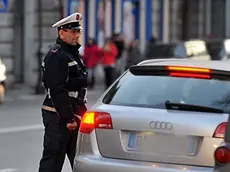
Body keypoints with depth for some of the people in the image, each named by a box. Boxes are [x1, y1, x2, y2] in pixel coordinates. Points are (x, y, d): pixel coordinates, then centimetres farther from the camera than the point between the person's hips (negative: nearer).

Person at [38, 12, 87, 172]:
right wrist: (68, 118, -25)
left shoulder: (73, 54, 18)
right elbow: (57, 91, -23)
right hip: (58, 117, -10)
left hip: (72, 115, 10)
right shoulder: (56, 56, -15)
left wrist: (80, 114, 21)